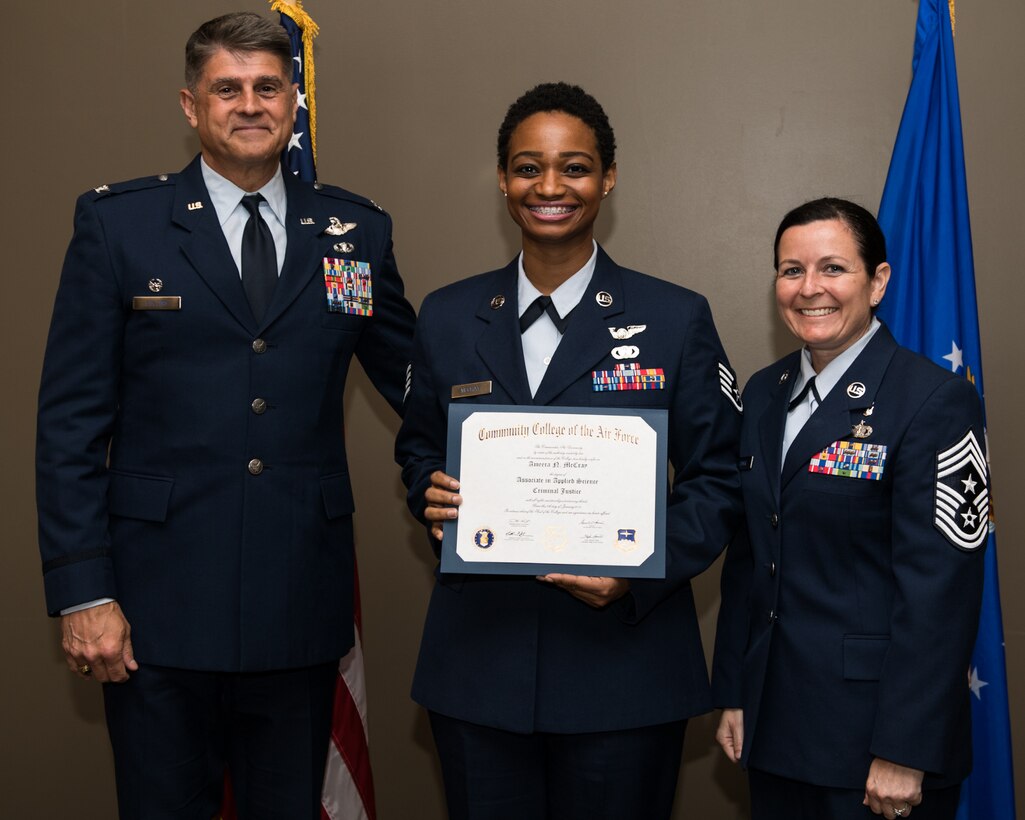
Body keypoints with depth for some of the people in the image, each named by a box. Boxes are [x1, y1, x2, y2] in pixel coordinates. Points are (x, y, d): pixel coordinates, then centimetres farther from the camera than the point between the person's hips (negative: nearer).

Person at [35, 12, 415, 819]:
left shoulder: (356, 230, 6)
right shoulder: (117, 223, -1)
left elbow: (421, 382, 12)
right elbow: (72, 418, -3)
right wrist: (81, 591, -8)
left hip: (301, 608, 2)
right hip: (161, 608, -2)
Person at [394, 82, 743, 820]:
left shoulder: (676, 319, -2)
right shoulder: (448, 318, 6)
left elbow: (718, 478, -1)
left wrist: (639, 574, -16)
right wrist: (433, 494, -7)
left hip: (624, 667, -2)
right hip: (477, 661, 2)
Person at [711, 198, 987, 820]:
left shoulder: (934, 402, -14)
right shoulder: (766, 393, 7)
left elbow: (941, 591, -17)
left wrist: (904, 754, -17)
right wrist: (734, 694, 10)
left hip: (872, 729, -6)